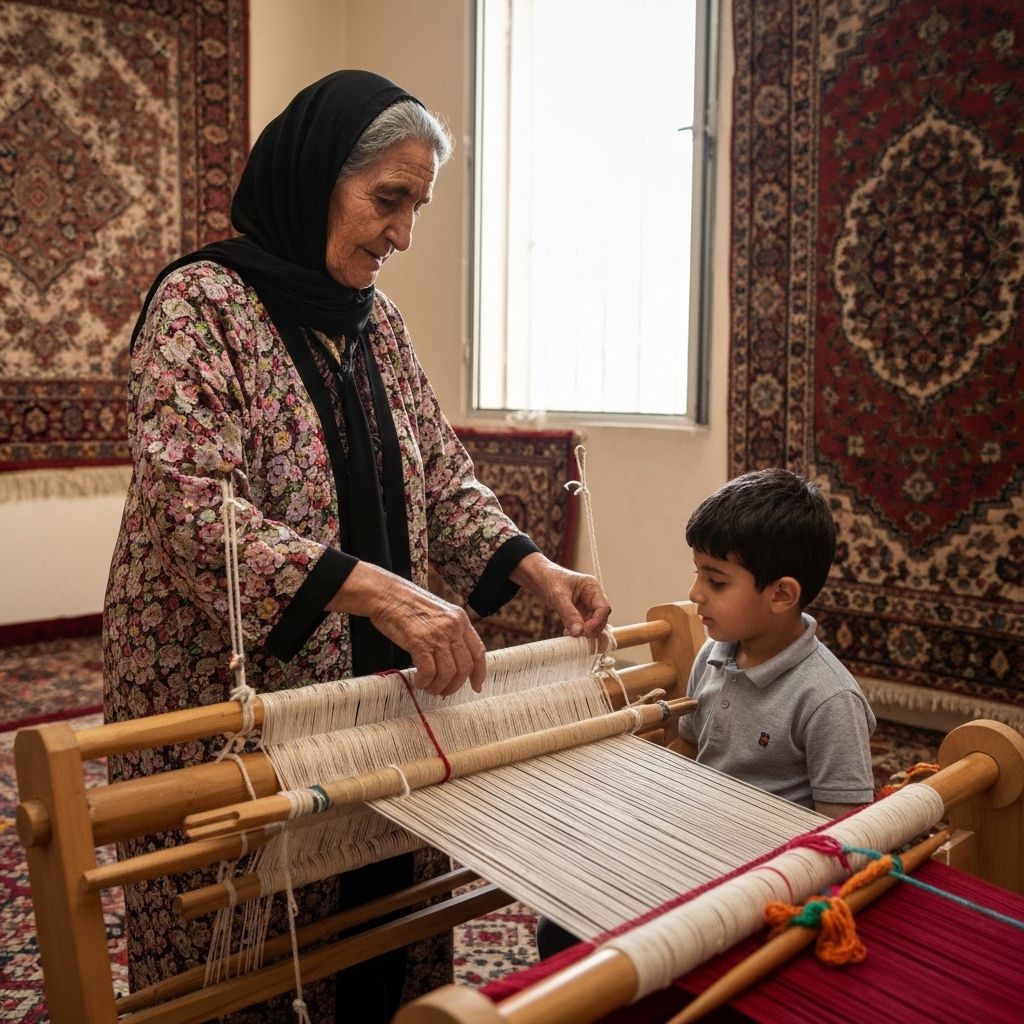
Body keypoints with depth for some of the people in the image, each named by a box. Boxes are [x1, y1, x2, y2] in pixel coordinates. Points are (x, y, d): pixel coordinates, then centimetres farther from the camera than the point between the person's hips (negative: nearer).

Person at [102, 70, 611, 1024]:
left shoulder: (376, 320, 9)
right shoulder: (203, 302, -13)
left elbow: (440, 477, 11)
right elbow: (192, 510, -24)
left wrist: (534, 569, -5)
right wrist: (376, 591, -33)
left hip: (372, 686, 6)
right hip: (227, 702, -6)